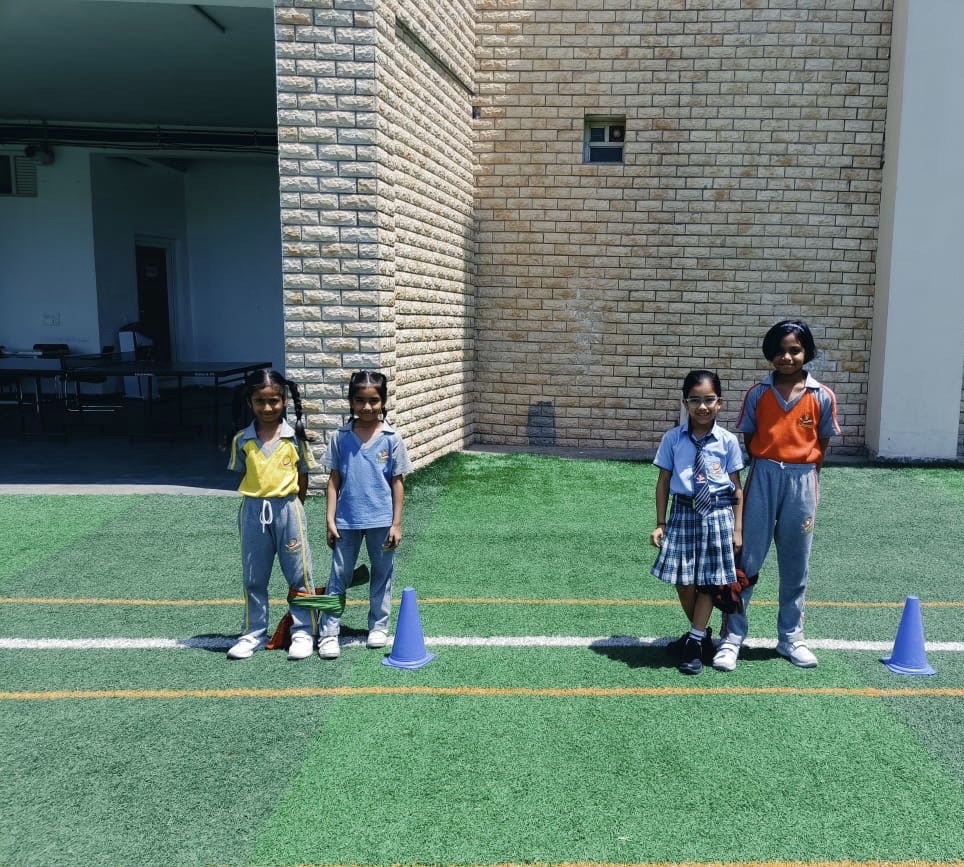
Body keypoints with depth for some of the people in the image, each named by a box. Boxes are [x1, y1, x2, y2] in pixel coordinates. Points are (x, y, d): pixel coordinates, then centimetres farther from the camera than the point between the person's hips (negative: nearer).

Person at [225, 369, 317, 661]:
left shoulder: (296, 436, -5)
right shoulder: (241, 440, -1)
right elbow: (241, 475, 8)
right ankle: (254, 633, 24)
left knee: (299, 574, 5)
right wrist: (259, 504, 2)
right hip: (253, 511, 2)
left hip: (287, 509, -2)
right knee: (253, 578, 11)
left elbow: (303, 477, 2)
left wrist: (288, 507, 2)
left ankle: (303, 632, 17)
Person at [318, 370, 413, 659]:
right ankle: (328, 633, 12)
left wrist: (396, 523, -4)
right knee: (338, 577, 5)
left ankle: (378, 626, 29)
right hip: (346, 521, 1)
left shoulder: (391, 438, -5)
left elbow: (397, 483, -2)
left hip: (381, 521, 0)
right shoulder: (340, 437, -2)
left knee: (382, 575, 13)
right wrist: (330, 519, -3)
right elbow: (334, 480, 1)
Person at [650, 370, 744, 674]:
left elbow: (736, 487, 1)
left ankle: (695, 642, 17)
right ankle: (701, 635, 29)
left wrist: (737, 528, 0)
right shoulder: (672, 439, -2)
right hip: (684, 514, 1)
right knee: (683, 582, 7)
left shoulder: (728, 441, -3)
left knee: (708, 581, 4)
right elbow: (663, 482, 2)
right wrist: (660, 524, 1)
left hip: (718, 515, -1)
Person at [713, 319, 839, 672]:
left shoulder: (822, 397, -2)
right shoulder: (758, 394, -2)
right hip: (762, 478, 0)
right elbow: (747, 440, 6)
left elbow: (822, 445, 7)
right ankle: (732, 636, 9)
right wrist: (766, 470, 2)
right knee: (747, 560, 2)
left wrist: (801, 475, 4)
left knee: (795, 565, 11)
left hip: (801, 483, 1)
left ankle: (791, 636, 26)